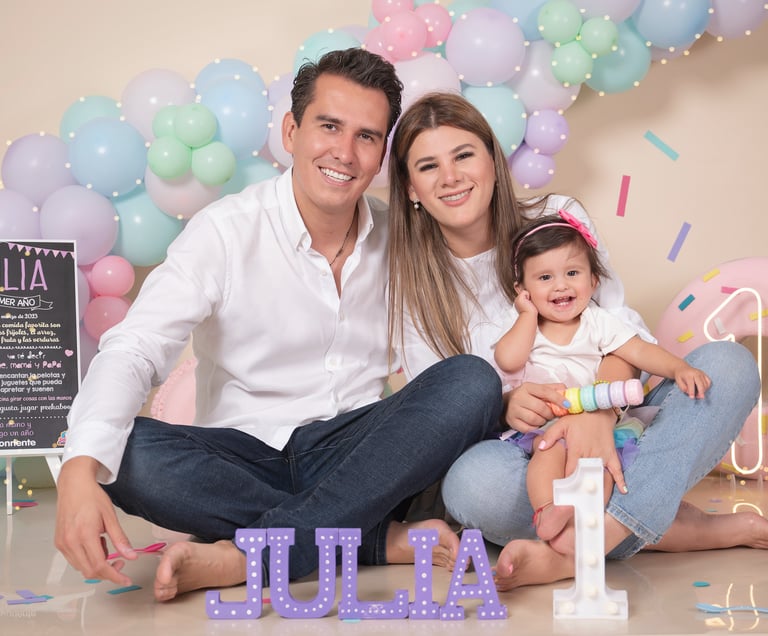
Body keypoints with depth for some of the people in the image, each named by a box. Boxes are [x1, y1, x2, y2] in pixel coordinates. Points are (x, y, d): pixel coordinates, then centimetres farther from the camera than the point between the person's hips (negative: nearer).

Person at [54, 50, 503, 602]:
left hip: (360, 453, 3)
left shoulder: (395, 236, 5)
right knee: (129, 451, -30)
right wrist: (81, 471, -35)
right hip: (246, 460, -2)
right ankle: (383, 540, -27)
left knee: (471, 381, -23)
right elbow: (133, 351, -18)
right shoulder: (225, 232, -6)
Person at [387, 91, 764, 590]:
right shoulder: (411, 282, 1)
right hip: (523, 454, -2)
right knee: (472, 481, -37)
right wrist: (503, 404, -25)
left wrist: (598, 412, -26)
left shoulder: (558, 218, 2)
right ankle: (693, 529, -25)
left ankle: (579, 547, -39)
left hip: (608, 430, 2)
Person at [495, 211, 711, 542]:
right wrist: (528, 314, -4)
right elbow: (508, 361, -12)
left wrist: (679, 368, -18)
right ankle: (547, 510, -45)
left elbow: (641, 351, -1)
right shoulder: (524, 326, 8)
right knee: (552, 448, -33)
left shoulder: (598, 322, 9)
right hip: (541, 424, 0)